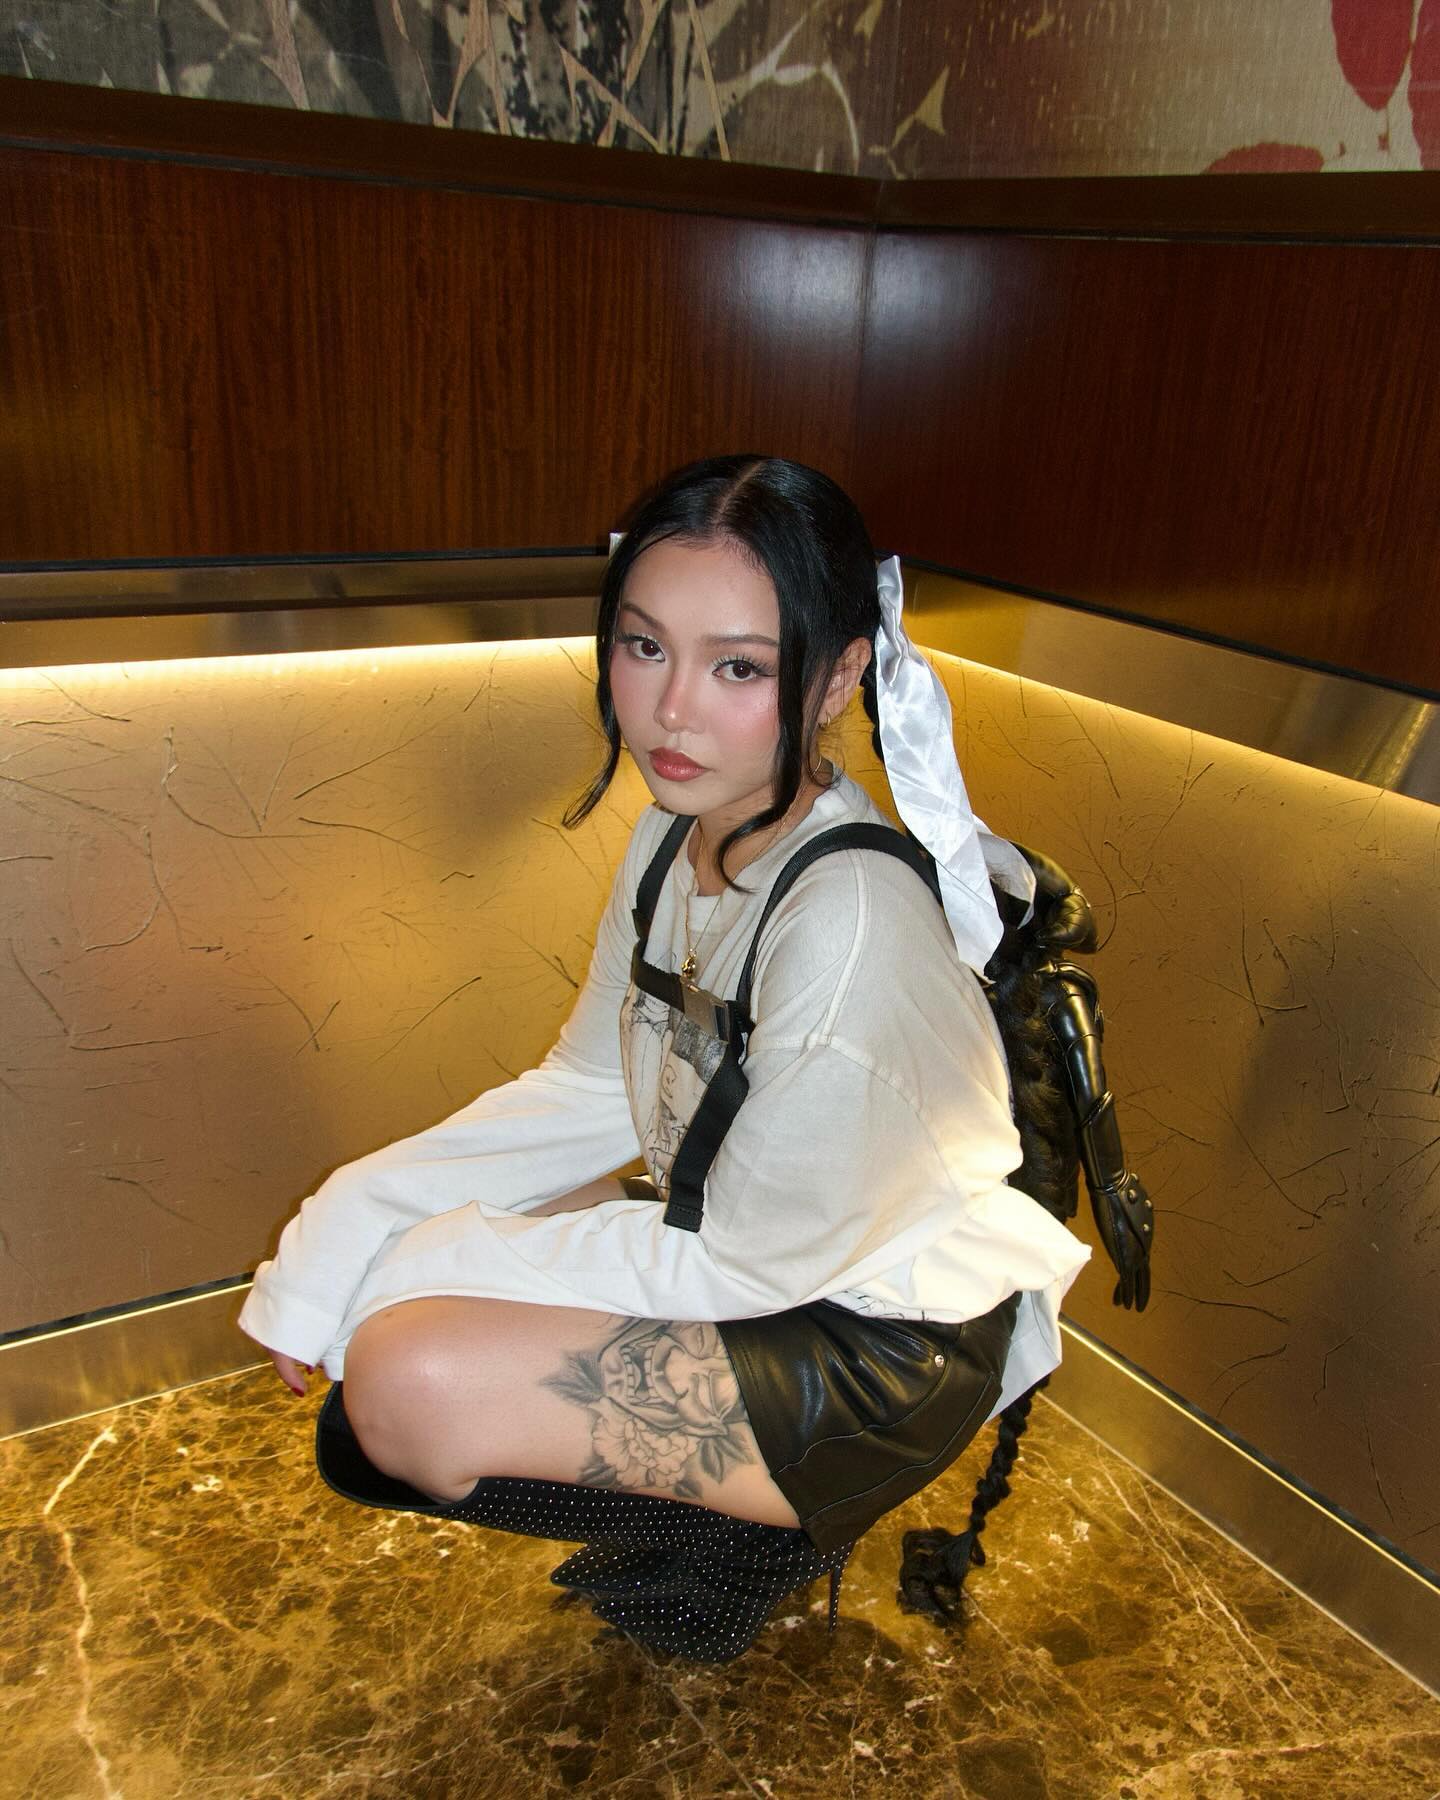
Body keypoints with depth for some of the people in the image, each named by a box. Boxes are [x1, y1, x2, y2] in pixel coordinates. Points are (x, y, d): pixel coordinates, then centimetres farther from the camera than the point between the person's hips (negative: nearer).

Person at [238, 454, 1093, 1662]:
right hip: (742, 1248, 9)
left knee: (410, 1381, -23)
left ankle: (751, 1535, 3)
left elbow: (750, 1261, -23)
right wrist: (354, 1215, -9)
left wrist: (427, 1269, -17)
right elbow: (590, 1090, 3)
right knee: (369, 1224, 3)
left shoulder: (852, 921, -32)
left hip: (886, 1349, -8)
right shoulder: (681, 835, -5)